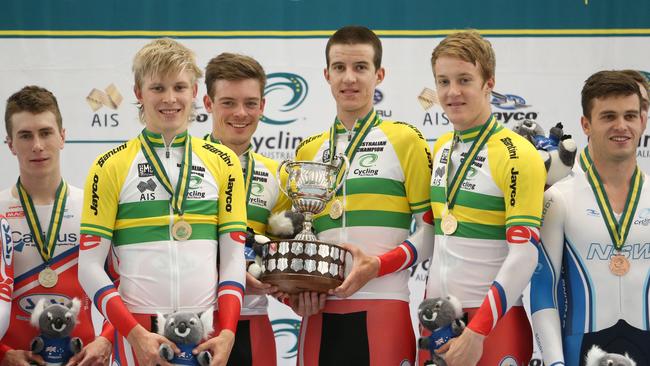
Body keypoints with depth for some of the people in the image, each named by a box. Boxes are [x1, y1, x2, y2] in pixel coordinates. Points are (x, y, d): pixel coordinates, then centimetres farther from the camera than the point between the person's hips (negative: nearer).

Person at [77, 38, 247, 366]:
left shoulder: (222, 162, 8)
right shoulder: (112, 166, 1)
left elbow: (233, 257, 7)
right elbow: (90, 266, -1)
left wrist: (227, 332, -6)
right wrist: (134, 333, -12)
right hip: (138, 328, -2)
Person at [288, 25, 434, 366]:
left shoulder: (404, 139, 3)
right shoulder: (308, 151, 15)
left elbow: (430, 228, -1)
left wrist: (377, 266, -14)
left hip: (382, 308, -4)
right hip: (321, 311, 4)